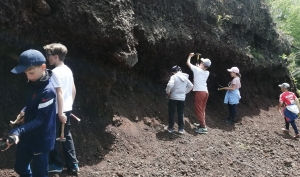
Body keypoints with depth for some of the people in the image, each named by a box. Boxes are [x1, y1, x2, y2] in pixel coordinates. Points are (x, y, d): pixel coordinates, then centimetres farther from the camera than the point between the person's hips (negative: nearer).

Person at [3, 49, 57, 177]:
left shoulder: (48, 91, -27)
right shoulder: (33, 83, -1)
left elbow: (39, 119, -28)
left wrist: (18, 131, -38)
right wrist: (25, 111, 0)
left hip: (41, 140, -8)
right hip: (27, 136, 8)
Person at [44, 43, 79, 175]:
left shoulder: (55, 72, -18)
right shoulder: (68, 70, 7)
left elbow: (59, 93, -23)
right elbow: (73, 90, 11)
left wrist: (60, 112, -22)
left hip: (57, 111, -8)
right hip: (67, 109, 8)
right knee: (67, 136, 15)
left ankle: (57, 164, 23)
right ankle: (73, 165, 20)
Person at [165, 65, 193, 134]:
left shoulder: (174, 77, -11)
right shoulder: (185, 78, 7)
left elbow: (170, 85, -26)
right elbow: (191, 86, 16)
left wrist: (168, 92, -9)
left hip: (173, 97, -4)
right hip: (182, 98, 4)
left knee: (171, 113, 8)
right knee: (180, 114, 11)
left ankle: (170, 128, 14)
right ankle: (181, 129, 13)